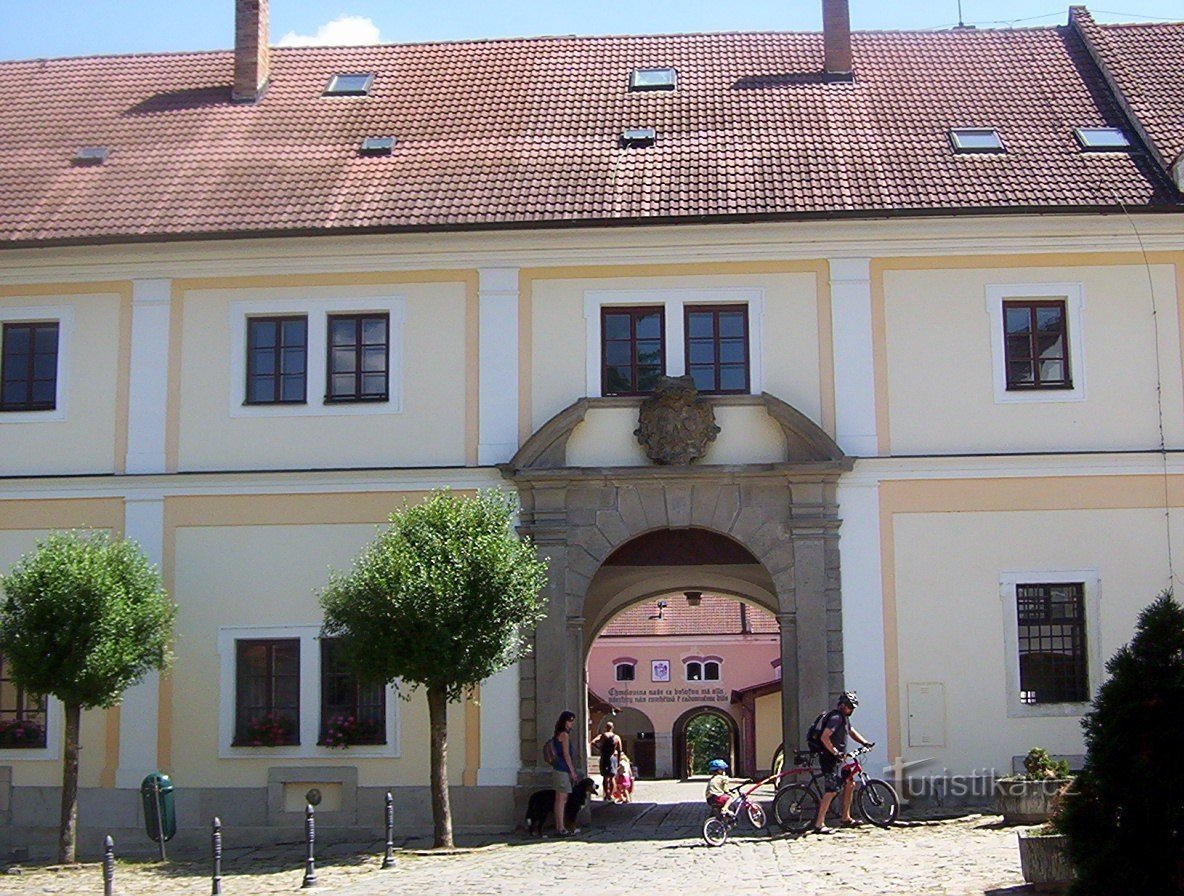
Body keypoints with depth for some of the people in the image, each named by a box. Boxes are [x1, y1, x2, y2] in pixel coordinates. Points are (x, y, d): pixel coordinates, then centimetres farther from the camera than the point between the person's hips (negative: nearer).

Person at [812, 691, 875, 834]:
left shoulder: (844, 718, 14)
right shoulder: (835, 718, -18)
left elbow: (851, 732, 30)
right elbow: (824, 738, -27)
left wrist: (865, 742, 17)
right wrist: (835, 752, -23)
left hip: (838, 759, 10)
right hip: (830, 759, -10)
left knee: (850, 784, 14)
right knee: (832, 790, -13)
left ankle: (845, 818, 22)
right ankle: (819, 824, -12)